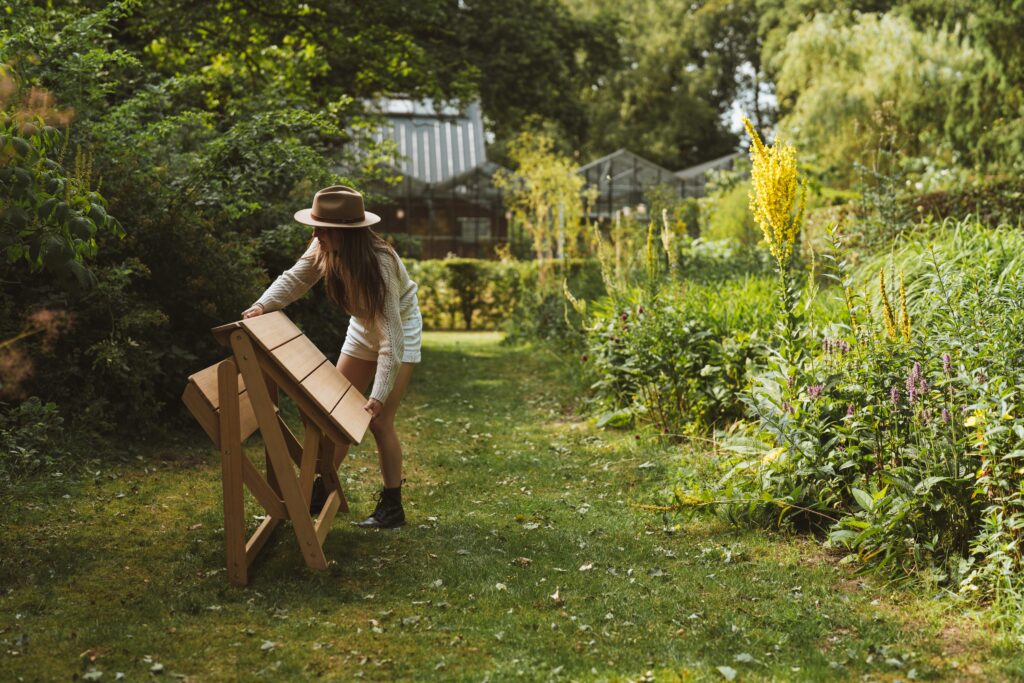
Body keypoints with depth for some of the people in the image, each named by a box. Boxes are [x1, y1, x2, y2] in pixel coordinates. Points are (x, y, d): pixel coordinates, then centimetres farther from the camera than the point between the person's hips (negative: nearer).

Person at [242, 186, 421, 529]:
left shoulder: (378, 262, -37)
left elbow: (390, 337, -38)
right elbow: (293, 279, -9)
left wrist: (379, 395, -41)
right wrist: (263, 305, -30)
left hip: (400, 328, -7)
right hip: (364, 327, 7)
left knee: (378, 420, -10)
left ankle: (392, 507, 3)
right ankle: (322, 491, 19)